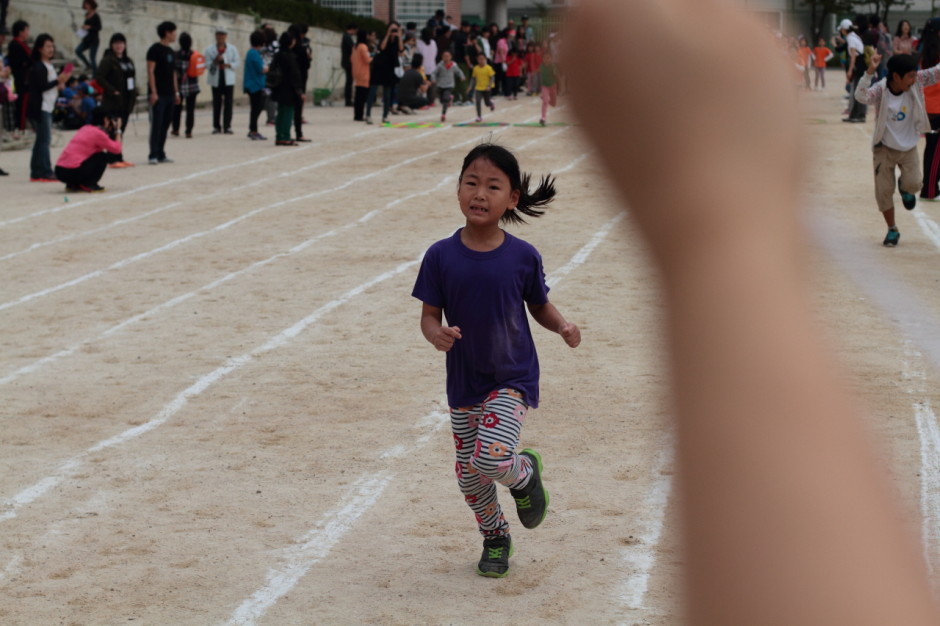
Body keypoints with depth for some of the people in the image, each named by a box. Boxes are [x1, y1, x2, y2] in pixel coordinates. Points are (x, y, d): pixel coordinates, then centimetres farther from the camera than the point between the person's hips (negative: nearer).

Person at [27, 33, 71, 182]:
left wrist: (59, 84, 4)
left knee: (41, 140, 11)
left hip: (47, 107, 10)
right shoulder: (38, 67, -11)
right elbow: (41, 86, -19)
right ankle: (46, 173, -12)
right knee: (44, 140, -11)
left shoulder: (48, 66, 18)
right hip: (40, 108, -10)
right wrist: (58, 81, -23)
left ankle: (36, 173, 14)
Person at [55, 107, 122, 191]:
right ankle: (88, 184, 0)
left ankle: (72, 184, 16)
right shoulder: (97, 133, -5)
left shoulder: (84, 128, 19)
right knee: (104, 156, 5)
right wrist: (118, 130, 12)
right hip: (72, 172, -8)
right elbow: (117, 149, 1)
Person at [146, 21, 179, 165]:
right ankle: (153, 155, -7)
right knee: (156, 125, -8)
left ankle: (161, 154, 13)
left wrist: (176, 92, 17)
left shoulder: (170, 51, 16)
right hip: (158, 94, -8)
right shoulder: (155, 49, -8)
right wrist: (153, 92, -18)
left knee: (165, 125, 8)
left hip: (169, 95, 8)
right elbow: (150, 71, -12)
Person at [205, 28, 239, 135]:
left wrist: (228, 65, -14)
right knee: (216, 104, 2)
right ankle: (216, 126, 9)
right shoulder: (210, 50, 4)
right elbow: (207, 64, -1)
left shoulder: (232, 49, 6)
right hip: (216, 80, 0)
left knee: (228, 103, -2)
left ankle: (227, 126, 2)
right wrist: (215, 61, -18)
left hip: (229, 79, 0)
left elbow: (237, 62, 4)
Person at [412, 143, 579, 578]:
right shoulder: (441, 257, -9)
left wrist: (562, 326, -15)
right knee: (468, 476, 11)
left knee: (491, 459, -23)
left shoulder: (523, 257, -9)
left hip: (512, 379, -2)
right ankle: (495, 539, 38)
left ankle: (525, 471, 14)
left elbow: (539, 306, 5)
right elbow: (429, 314, -4)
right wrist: (436, 334, -27)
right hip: (463, 383, 3)